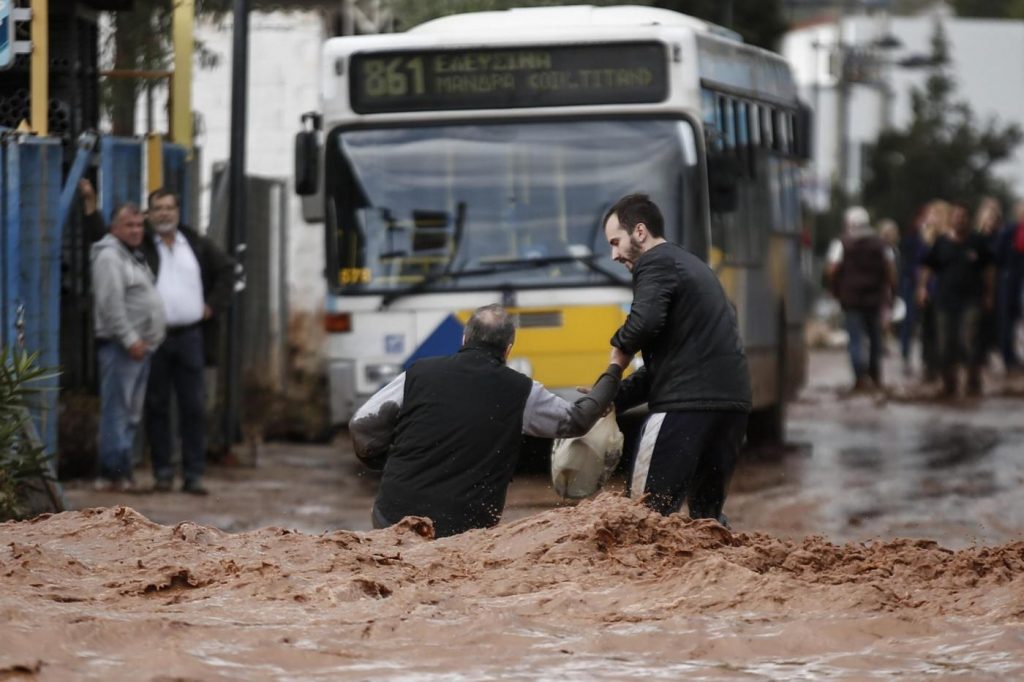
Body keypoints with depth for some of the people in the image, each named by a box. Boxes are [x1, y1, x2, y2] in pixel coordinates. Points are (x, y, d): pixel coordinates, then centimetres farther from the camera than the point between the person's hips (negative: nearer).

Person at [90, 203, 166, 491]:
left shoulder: (135, 256, 21)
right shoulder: (109, 256, -11)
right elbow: (111, 303, -19)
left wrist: (144, 340, 17)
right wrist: (130, 339, -21)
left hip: (140, 345, 10)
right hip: (120, 346, -10)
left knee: (131, 414, 11)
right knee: (117, 410, -11)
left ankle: (122, 471, 15)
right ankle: (113, 473, -12)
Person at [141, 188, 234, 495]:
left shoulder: (197, 245, 12)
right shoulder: (141, 246, 1)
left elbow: (226, 269, 22)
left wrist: (213, 305, 13)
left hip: (189, 335, 2)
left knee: (193, 407, 0)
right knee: (157, 406, 2)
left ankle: (193, 474, 3)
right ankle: (162, 472, 9)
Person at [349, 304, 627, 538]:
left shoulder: (420, 373, 3)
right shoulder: (521, 393, 3)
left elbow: (362, 425, 5)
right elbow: (578, 419, 19)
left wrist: (379, 459, 26)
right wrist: (614, 370, 33)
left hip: (394, 516, 1)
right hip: (462, 530, -1)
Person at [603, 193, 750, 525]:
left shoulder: (656, 264, -2)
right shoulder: (693, 265, 27)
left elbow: (644, 322, -23)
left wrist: (619, 347, -2)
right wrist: (616, 399, 20)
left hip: (686, 404, -9)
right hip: (733, 401, 9)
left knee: (649, 511, -8)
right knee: (707, 513, 19)